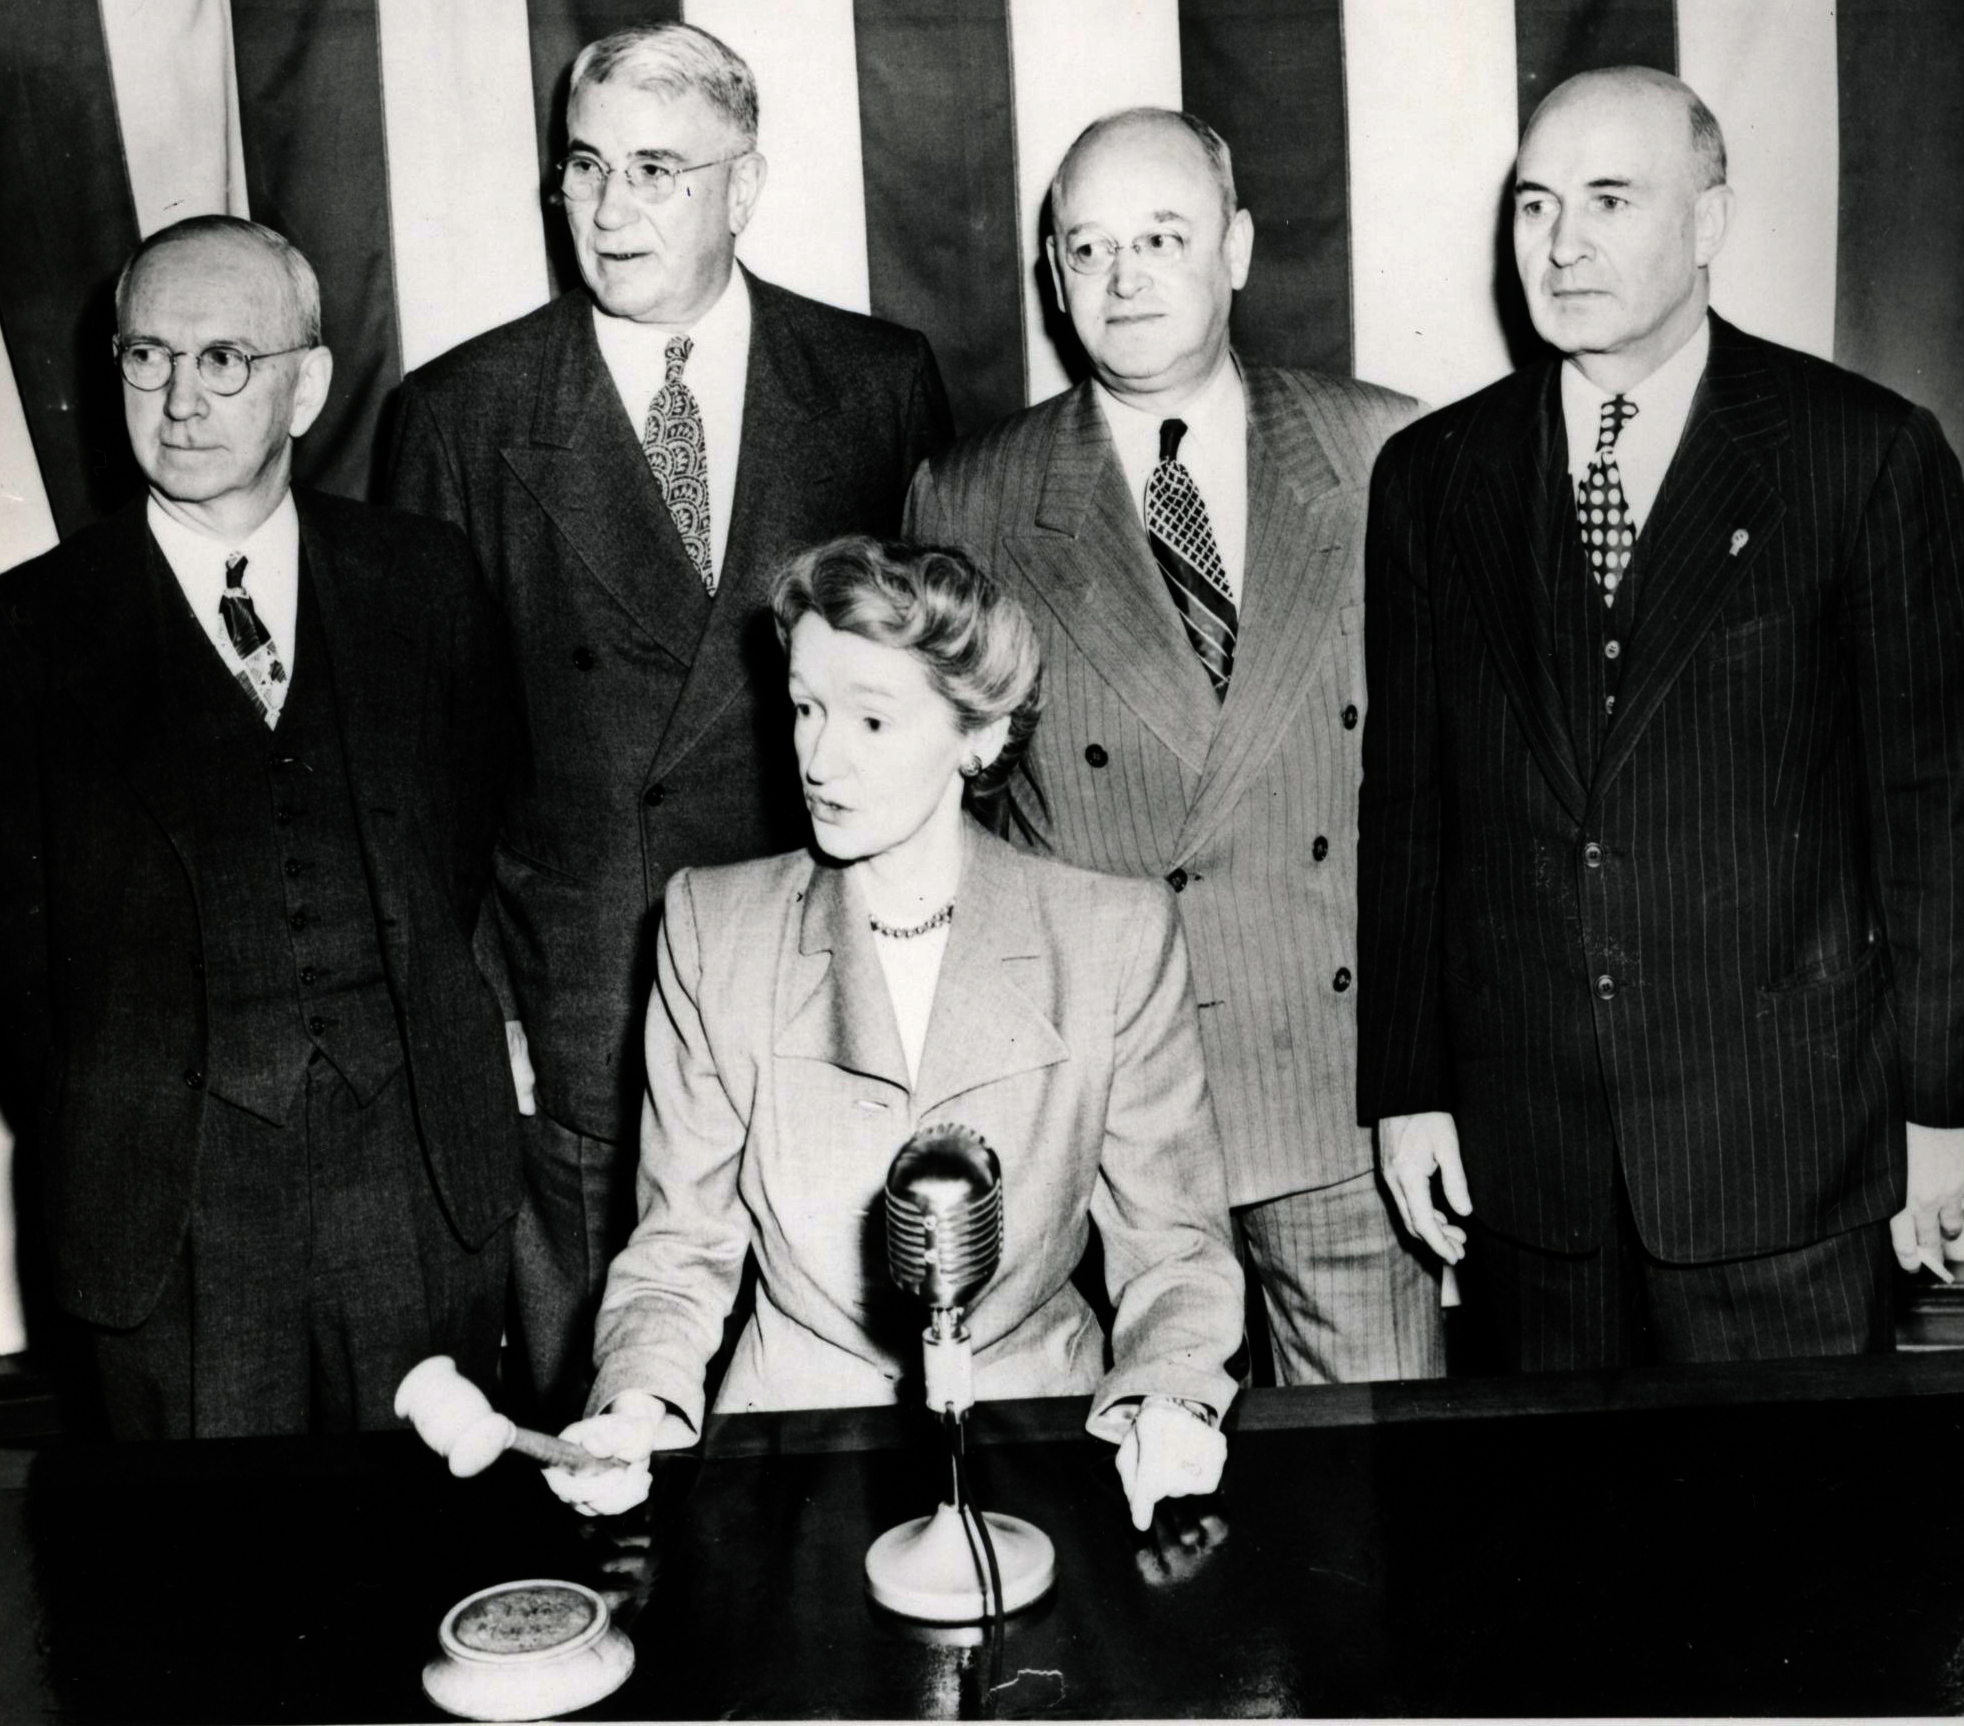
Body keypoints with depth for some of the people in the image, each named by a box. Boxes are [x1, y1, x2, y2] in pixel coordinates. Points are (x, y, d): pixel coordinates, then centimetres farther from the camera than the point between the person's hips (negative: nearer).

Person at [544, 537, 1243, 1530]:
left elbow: (1171, 1239, 0)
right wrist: (641, 1403, -16)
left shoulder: (1115, 937, -5)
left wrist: (1170, 1401, -18)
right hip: (795, 1425, 0)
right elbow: (681, 1243, 2)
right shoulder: (713, 927, -1)